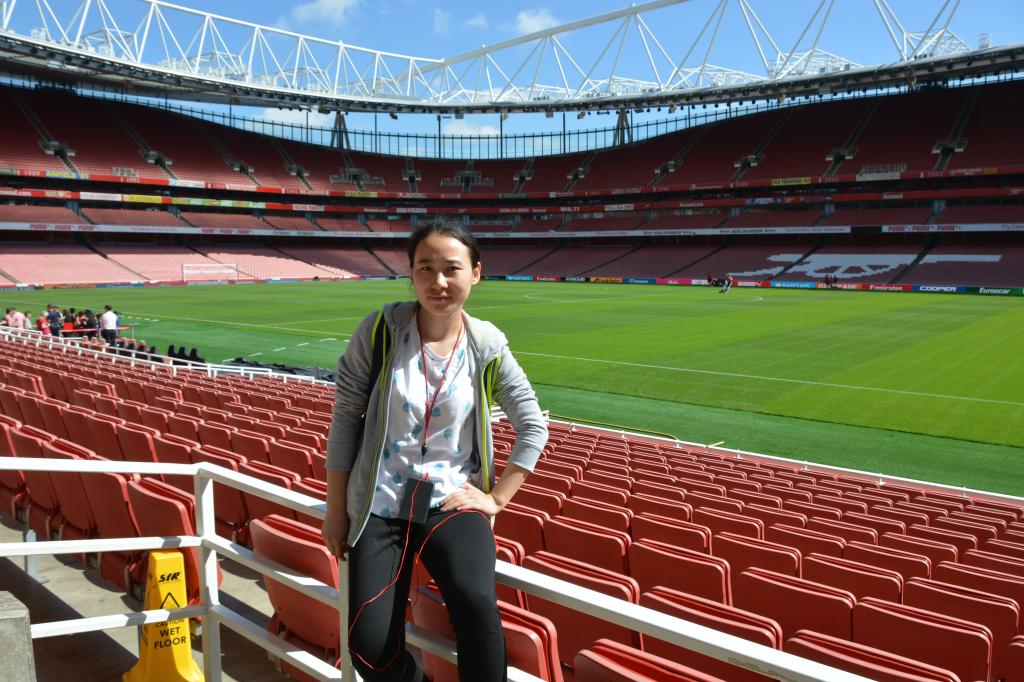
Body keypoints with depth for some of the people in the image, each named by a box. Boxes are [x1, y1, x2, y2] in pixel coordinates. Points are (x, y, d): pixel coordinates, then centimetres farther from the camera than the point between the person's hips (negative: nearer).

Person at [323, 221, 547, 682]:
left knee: (477, 607, -28)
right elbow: (345, 416, -3)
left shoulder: (487, 345, -5)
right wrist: (336, 508, 0)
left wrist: (497, 498, -1)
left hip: (453, 502, 0)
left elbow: (534, 428, 4)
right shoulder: (382, 328, -8)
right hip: (380, 506, 1)